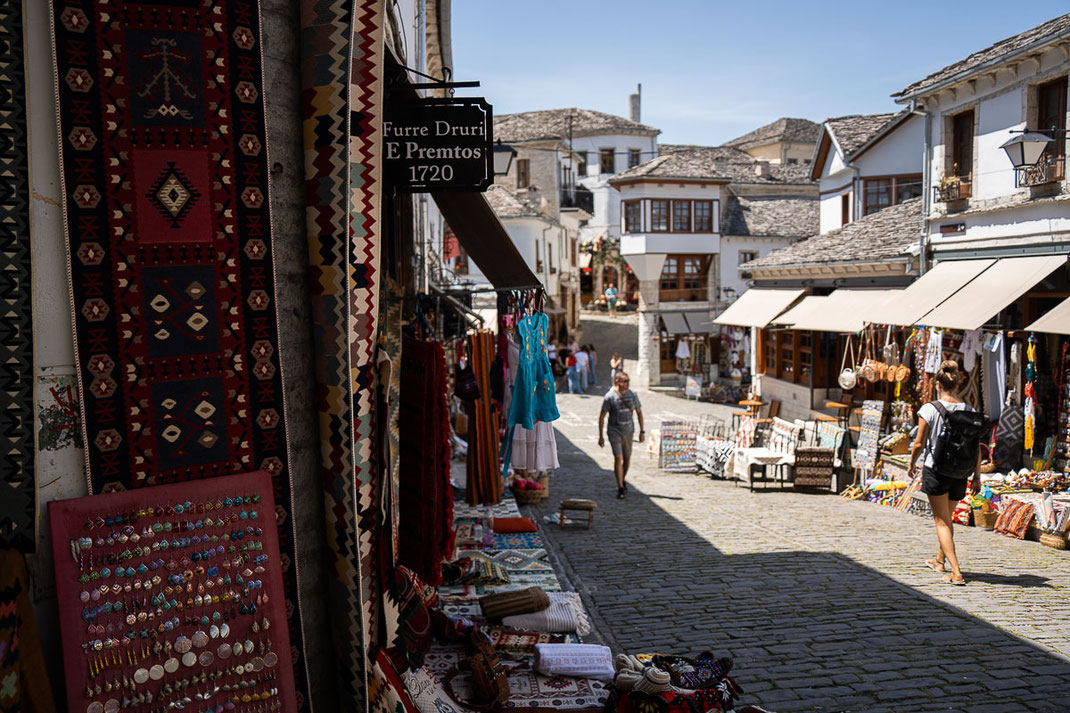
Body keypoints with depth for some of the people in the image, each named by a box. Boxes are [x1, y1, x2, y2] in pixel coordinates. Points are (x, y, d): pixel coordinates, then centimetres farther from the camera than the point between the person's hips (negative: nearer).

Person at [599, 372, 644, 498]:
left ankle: (623, 481, 37)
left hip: (628, 431, 4)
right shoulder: (610, 396, -10)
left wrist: (642, 431, 11)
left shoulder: (632, 395, 2)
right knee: (618, 458, -15)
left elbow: (639, 412, 13)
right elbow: (602, 417, -6)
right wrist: (600, 436, -8)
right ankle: (620, 488, -11)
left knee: (627, 459, 12)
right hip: (614, 431, -4)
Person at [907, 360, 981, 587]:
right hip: (960, 474, 4)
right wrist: (977, 476, 10)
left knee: (942, 522, 2)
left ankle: (956, 572, -9)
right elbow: (977, 448, 1)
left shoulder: (930, 409, -12)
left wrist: (912, 464, 10)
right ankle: (939, 559, 42)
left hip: (935, 470, -4)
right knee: (947, 517, 23)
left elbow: (919, 444, -8)